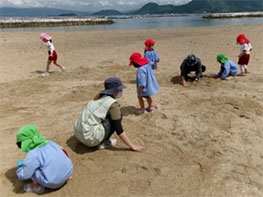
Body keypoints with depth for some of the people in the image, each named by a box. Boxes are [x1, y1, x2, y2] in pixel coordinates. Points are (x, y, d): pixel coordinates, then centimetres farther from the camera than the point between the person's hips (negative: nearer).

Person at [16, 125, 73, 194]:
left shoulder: (33, 155, -12)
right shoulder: (50, 143, 6)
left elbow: (23, 176, -6)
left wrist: (20, 168, 20)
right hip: (69, 172, 7)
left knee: (29, 167, 0)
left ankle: (38, 186, 12)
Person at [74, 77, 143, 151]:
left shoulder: (99, 97, 13)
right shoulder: (113, 103, -11)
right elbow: (119, 129, -10)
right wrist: (131, 146, -1)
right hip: (90, 138, -9)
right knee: (117, 117, -2)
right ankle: (103, 143, 2)